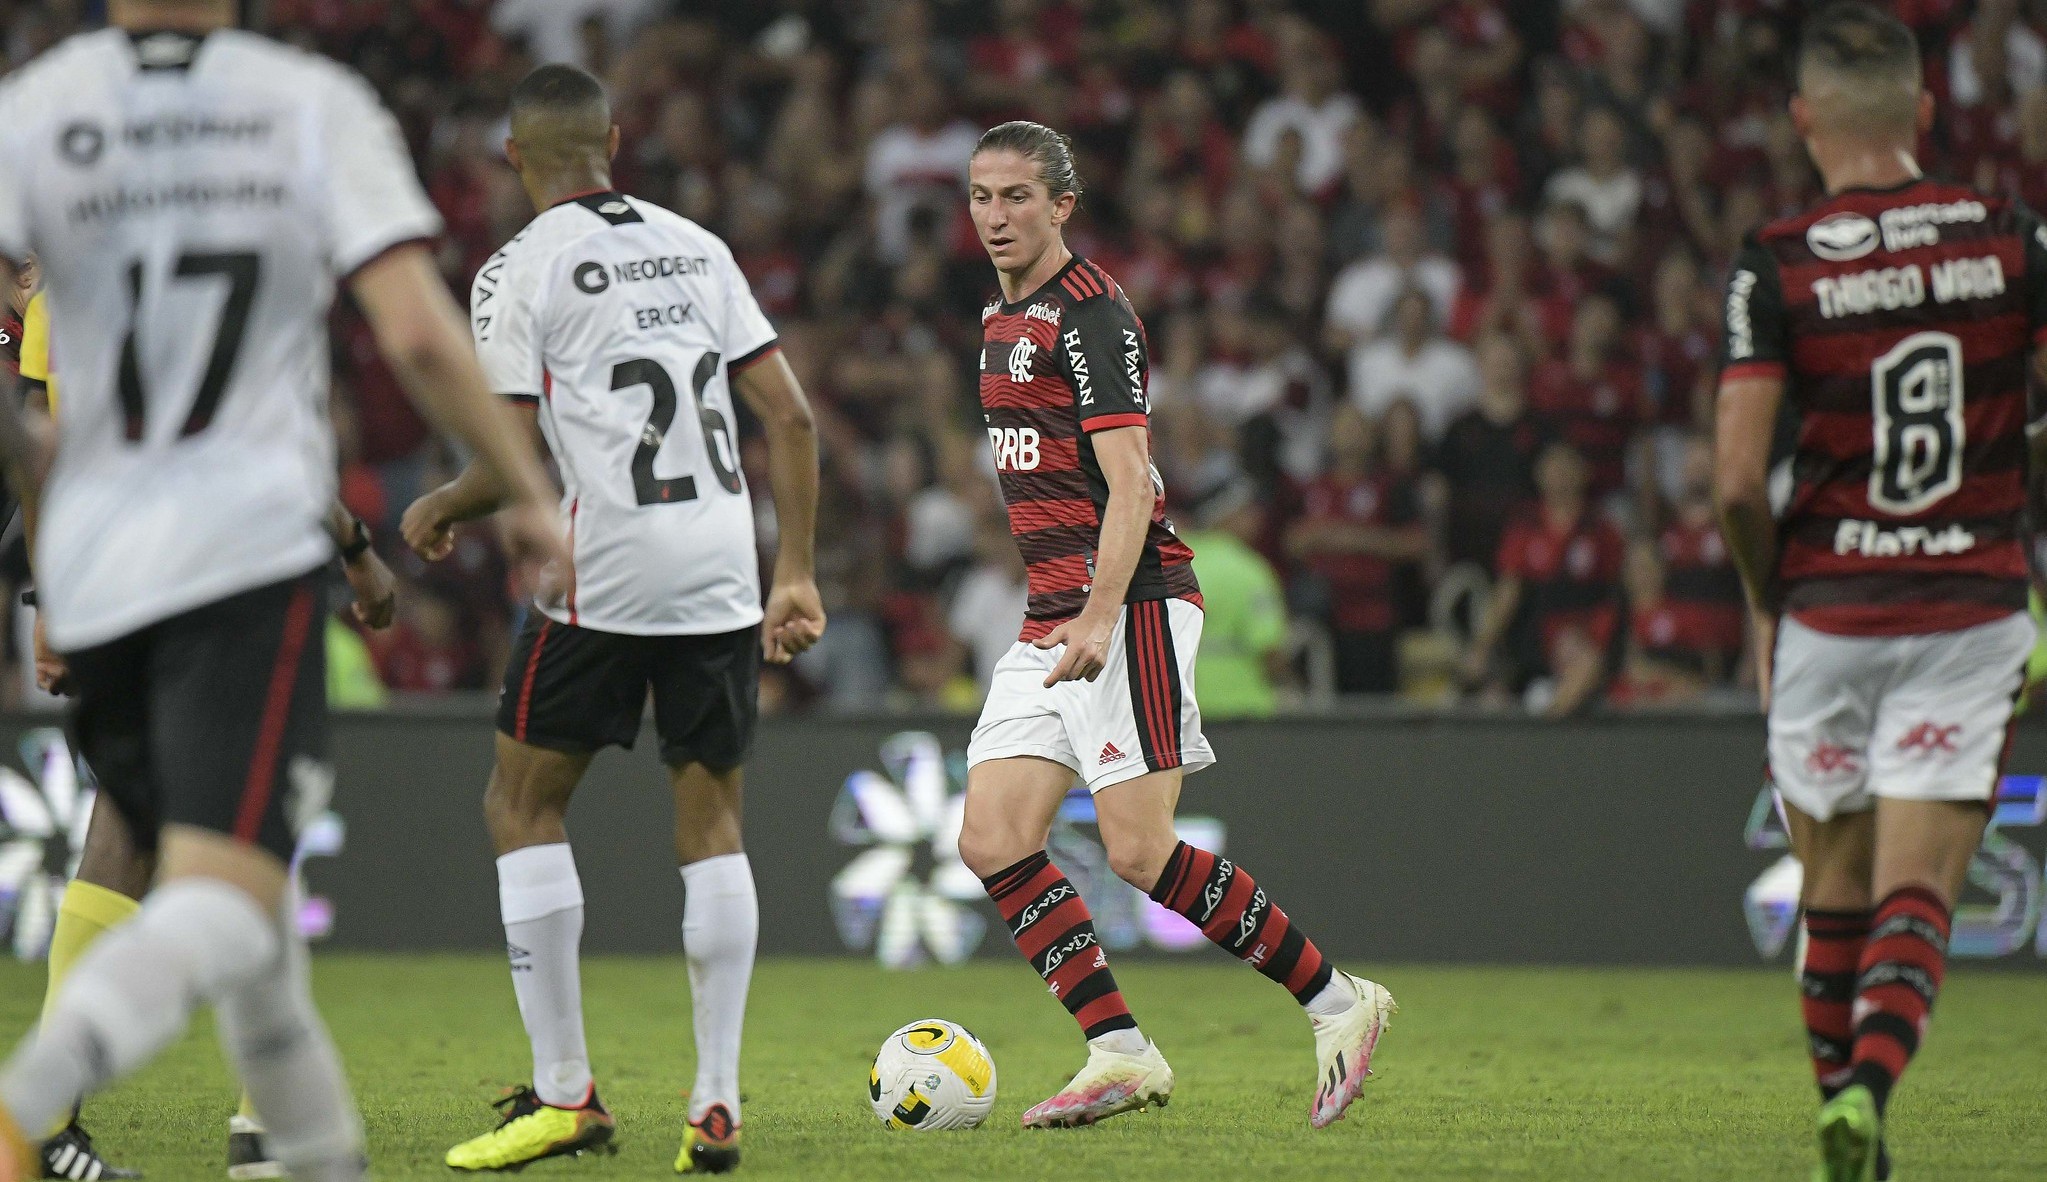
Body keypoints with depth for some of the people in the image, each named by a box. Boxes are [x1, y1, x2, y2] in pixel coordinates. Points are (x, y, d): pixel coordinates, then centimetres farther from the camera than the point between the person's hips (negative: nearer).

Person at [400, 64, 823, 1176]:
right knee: (710, 820, 10)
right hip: (722, 573, 5)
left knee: (522, 802, 7)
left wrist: (437, 512, 15)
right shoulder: (698, 248, 14)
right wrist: (797, 577, 14)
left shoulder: (520, 271, -2)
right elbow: (790, 418, 10)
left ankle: (563, 1092, 2)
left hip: (604, 574, -5)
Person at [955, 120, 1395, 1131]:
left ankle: (1335, 1002, 1)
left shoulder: (1089, 314, -11)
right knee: (992, 841, -3)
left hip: (1132, 606, -9)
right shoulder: (1002, 316, 17)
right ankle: (1120, 1054, 0)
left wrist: (1099, 617, -29)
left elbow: (1130, 485, -19)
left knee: (1140, 854, -12)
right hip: (1050, 623, 9)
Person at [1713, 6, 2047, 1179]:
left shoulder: (1777, 266, -7)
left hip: (1828, 611, 0)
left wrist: (1766, 597, 6)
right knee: (1919, 897, -3)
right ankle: (1870, 1083, -25)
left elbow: (1738, 481, -11)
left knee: (1836, 894, 16)